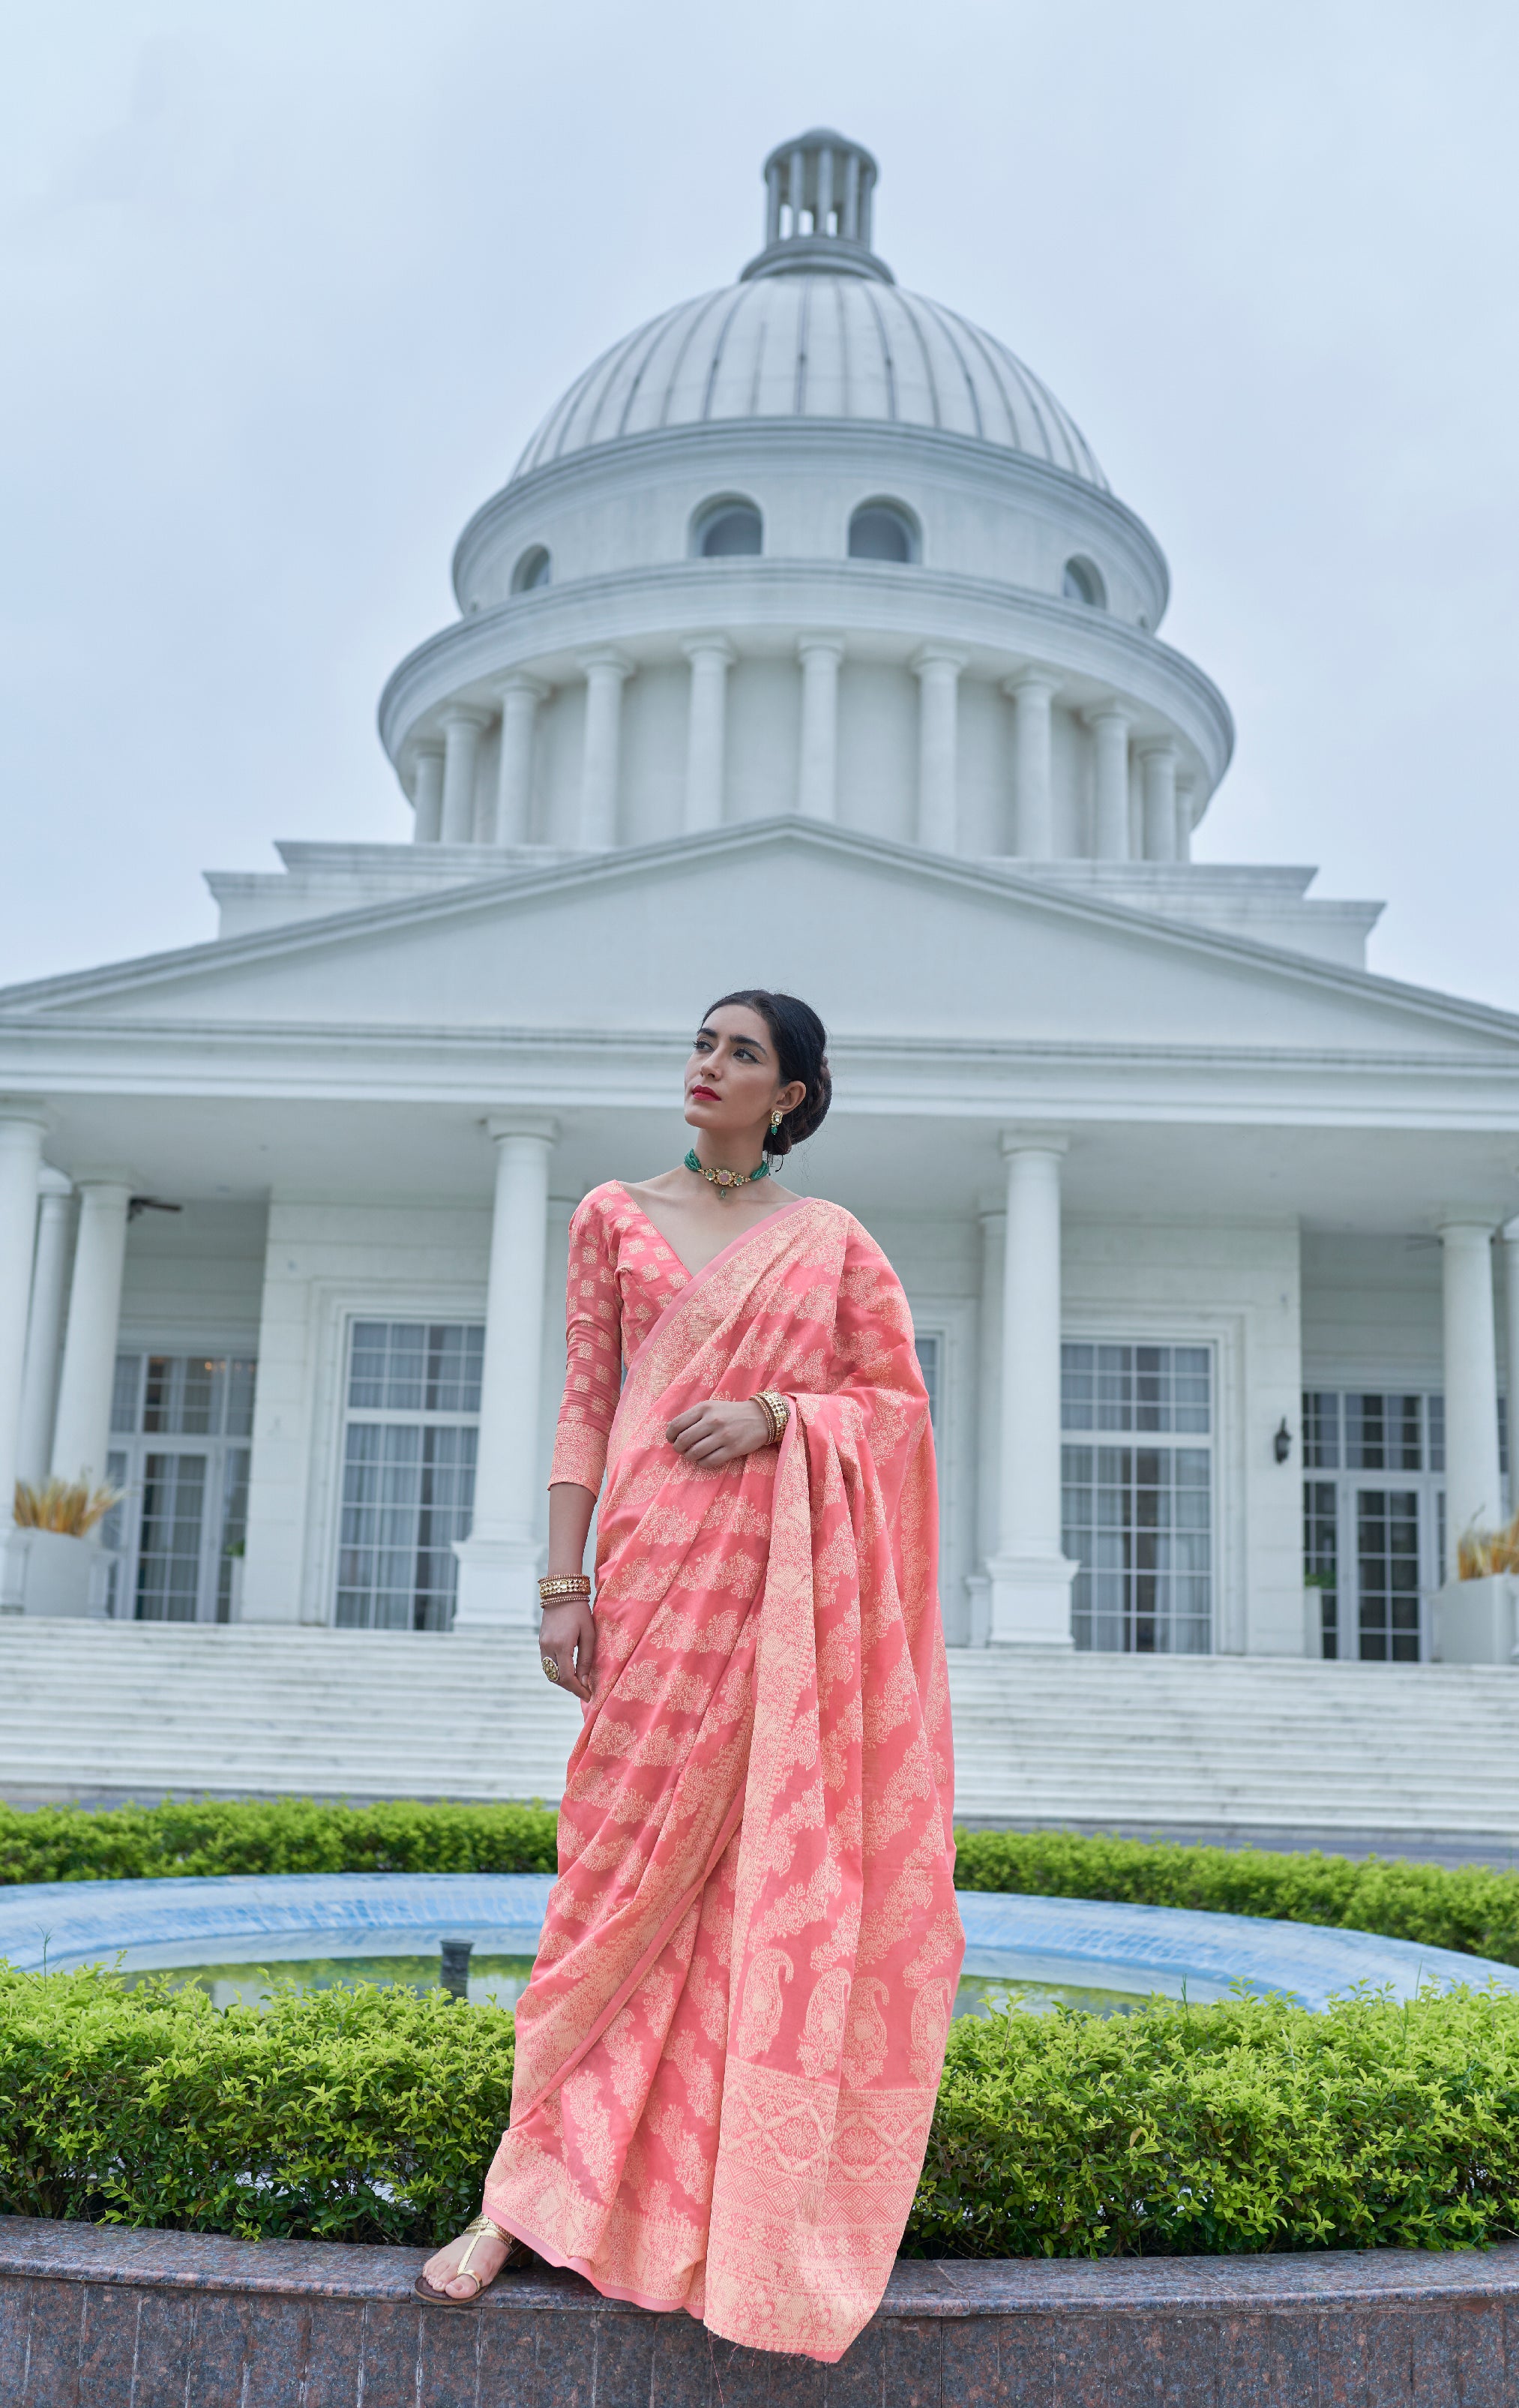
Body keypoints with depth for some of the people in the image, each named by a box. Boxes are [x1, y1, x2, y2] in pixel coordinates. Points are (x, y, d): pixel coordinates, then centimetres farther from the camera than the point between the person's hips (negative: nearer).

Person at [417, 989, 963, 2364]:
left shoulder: (834, 1240, 9)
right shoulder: (617, 1217, 10)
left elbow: (899, 1398, 8)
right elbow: (588, 1405, 6)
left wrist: (776, 1414, -10)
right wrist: (564, 1586, -1)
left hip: (795, 1576, 0)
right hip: (661, 1566, 0)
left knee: (780, 1864, 1)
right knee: (633, 1856, -1)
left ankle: (772, 2188, 14)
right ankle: (536, 2191, 7)